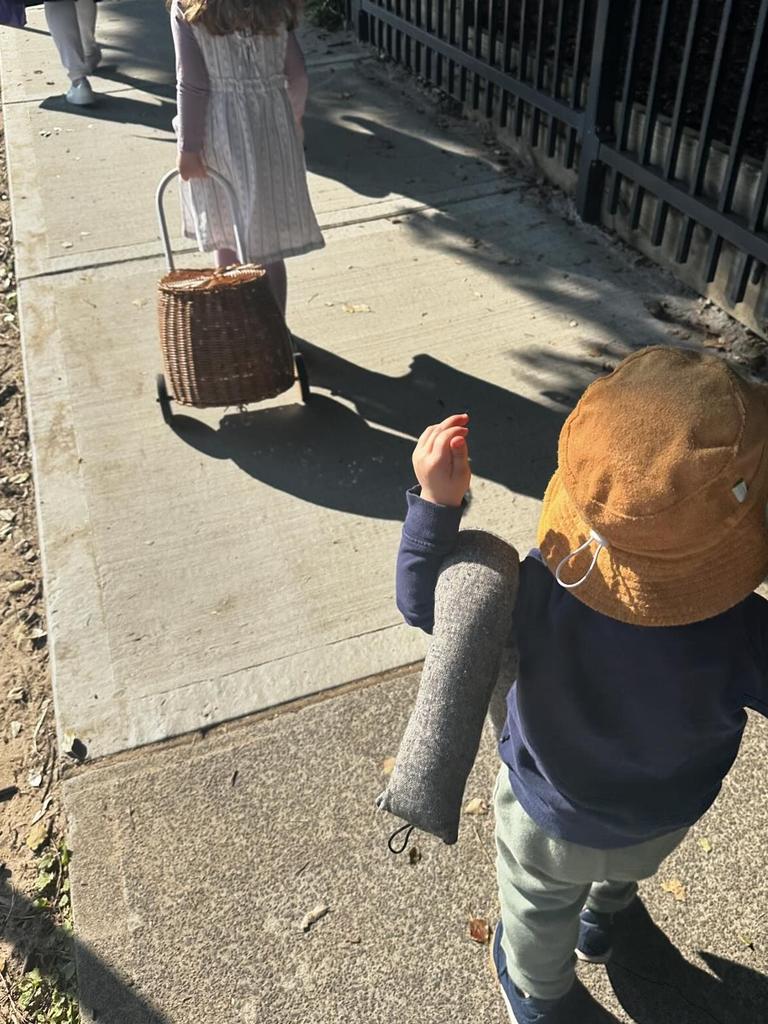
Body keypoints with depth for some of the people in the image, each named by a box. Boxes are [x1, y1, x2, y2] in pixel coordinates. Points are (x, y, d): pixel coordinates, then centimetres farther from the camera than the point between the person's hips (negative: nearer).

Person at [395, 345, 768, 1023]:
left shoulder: (532, 596, -41)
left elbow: (422, 603, -23)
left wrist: (437, 502, -27)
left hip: (551, 819, -1)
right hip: (665, 819, 1)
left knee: (541, 910, 33)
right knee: (627, 869, 39)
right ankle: (601, 926, 73)